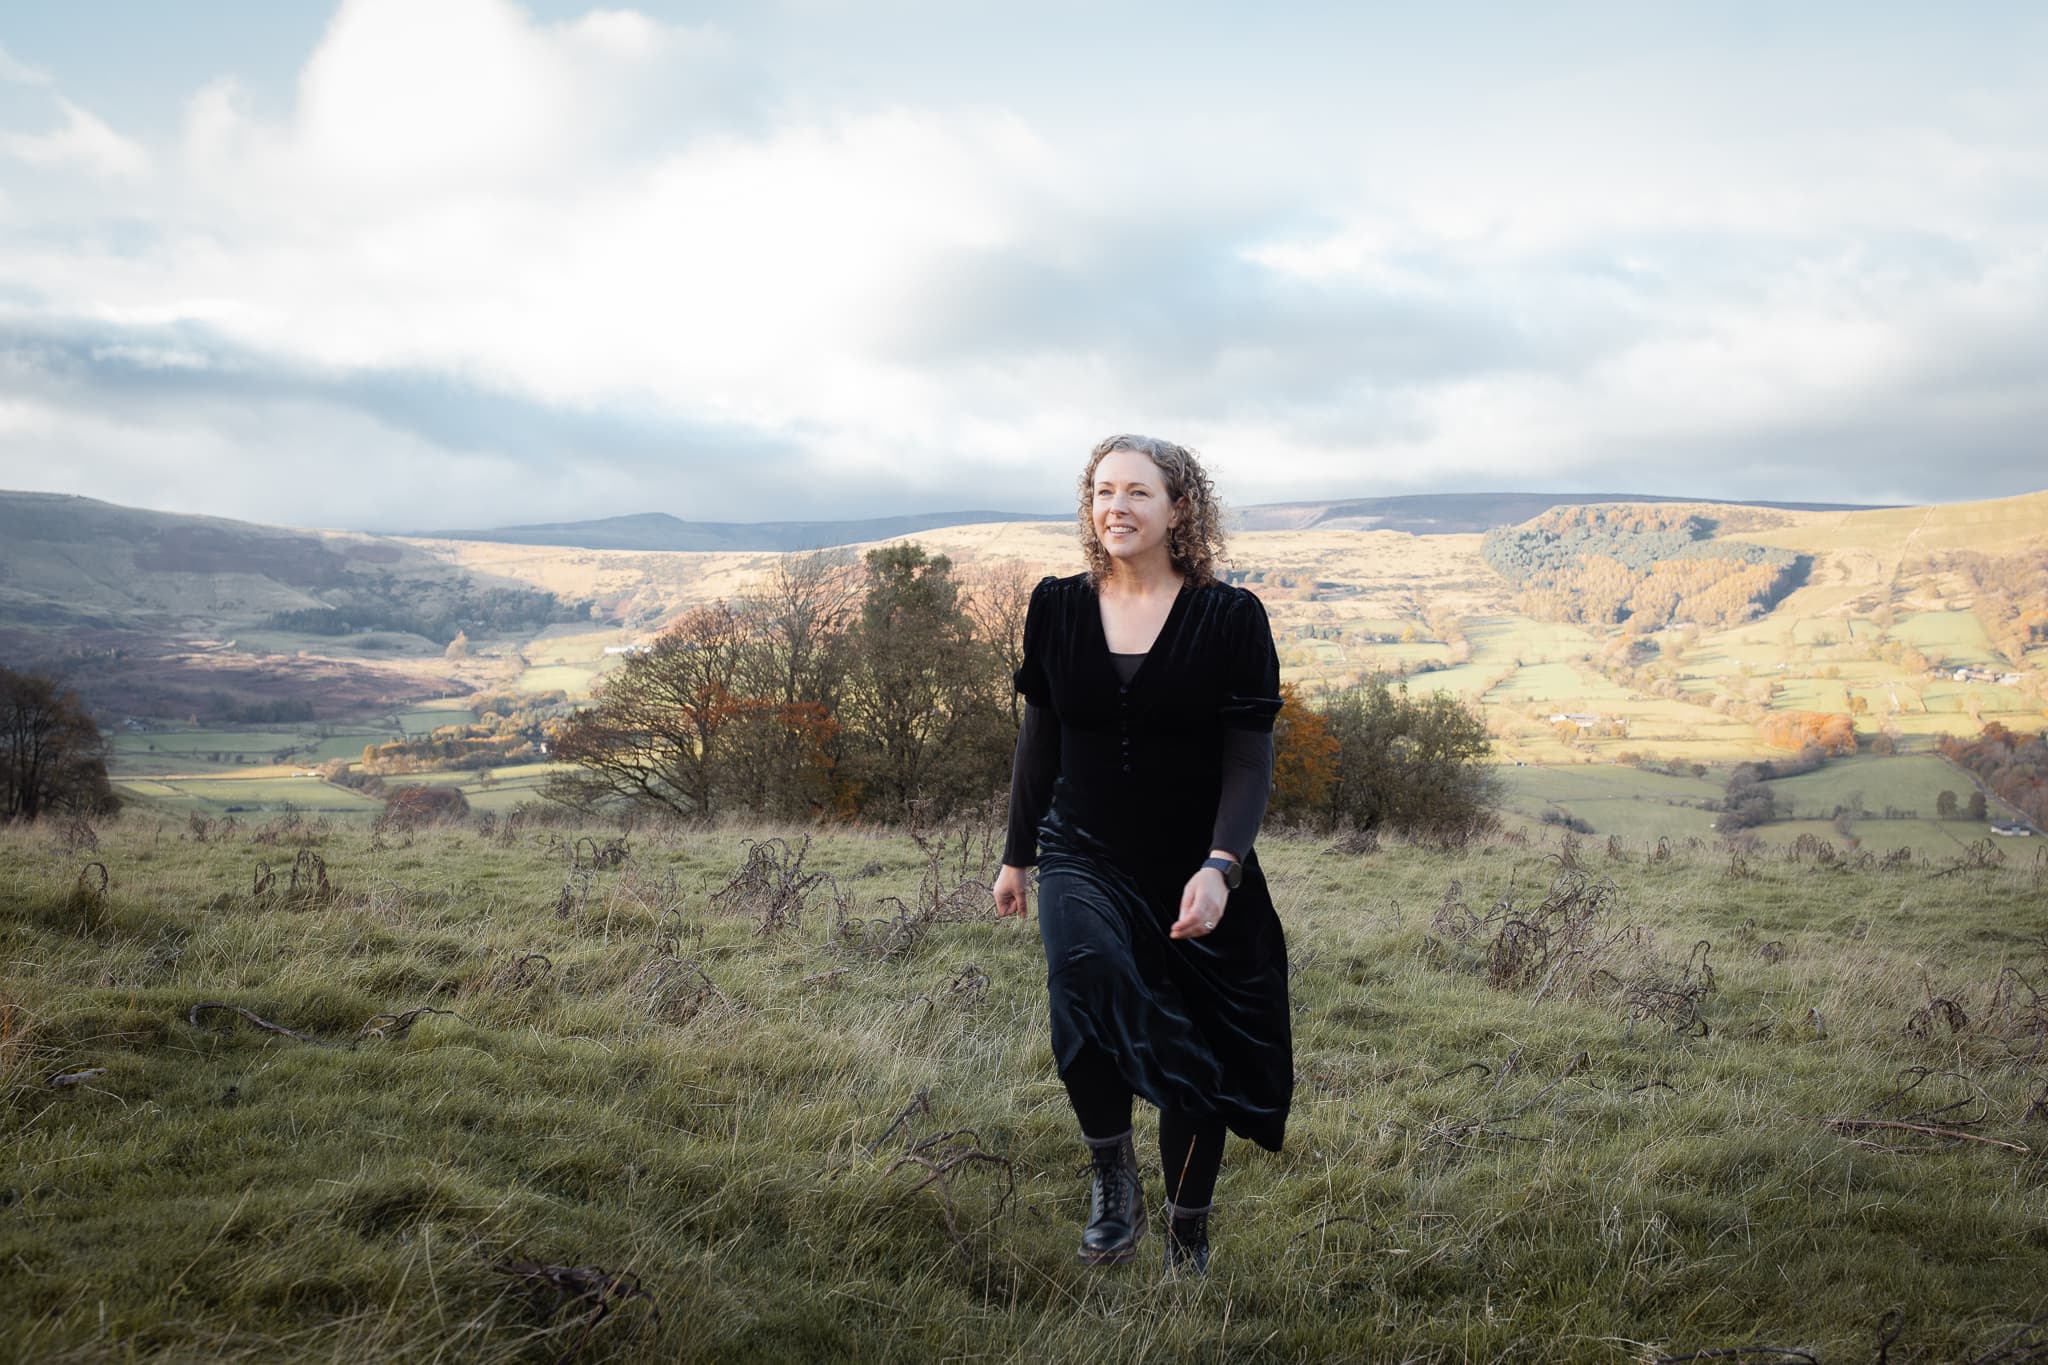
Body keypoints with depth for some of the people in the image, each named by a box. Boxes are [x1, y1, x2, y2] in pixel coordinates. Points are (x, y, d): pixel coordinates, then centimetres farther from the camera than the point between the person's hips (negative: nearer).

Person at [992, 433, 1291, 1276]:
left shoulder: (1231, 619, -6)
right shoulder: (1058, 608, 3)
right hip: (1084, 858, 1)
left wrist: (1220, 867, -23)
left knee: (1196, 1059, 7)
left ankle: (1188, 1239, 30)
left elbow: (1250, 758, -9)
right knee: (1087, 969, -31)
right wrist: (1017, 854, 16)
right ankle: (1110, 1171, -11)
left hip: (1197, 875, -1)